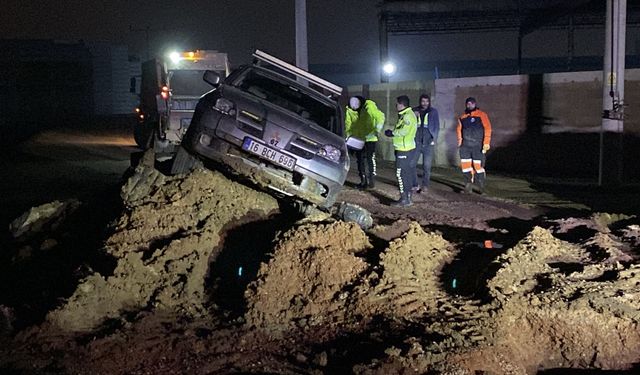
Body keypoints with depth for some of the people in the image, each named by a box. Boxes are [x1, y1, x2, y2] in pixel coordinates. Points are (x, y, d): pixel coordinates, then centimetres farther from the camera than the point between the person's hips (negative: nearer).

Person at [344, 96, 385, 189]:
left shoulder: (369, 106, -17)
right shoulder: (349, 110, -5)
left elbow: (380, 117, -22)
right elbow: (348, 124, 1)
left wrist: (377, 129, -34)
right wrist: (348, 135, -14)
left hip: (370, 138, -5)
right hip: (358, 139, 5)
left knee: (370, 157, -13)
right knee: (360, 159, 7)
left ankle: (372, 180, -6)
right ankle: (363, 181, 17)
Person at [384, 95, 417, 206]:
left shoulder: (408, 115, -16)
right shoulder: (404, 115, 16)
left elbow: (404, 130, -26)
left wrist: (392, 133, -13)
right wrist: (393, 132, 3)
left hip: (404, 149, -11)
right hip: (406, 148, 11)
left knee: (400, 174, -8)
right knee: (406, 173, 14)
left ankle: (404, 199, -5)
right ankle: (407, 198, 21)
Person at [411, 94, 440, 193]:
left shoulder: (433, 111, 6)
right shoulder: (415, 110, 10)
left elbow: (436, 126, 5)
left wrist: (434, 139, -5)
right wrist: (414, 117, -7)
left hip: (428, 142, -2)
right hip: (416, 141, 2)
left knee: (427, 165, 1)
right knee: (411, 164, -4)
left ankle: (425, 185, 9)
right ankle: (415, 185, 5)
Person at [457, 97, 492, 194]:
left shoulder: (481, 115, 1)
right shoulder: (462, 117, 15)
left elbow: (487, 129, -5)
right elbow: (459, 130, 24)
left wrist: (486, 143, -13)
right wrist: (460, 141, 12)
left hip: (478, 146, -4)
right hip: (465, 146, 4)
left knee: (478, 166, -4)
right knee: (465, 165, -1)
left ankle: (481, 187, 9)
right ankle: (468, 186, 7)